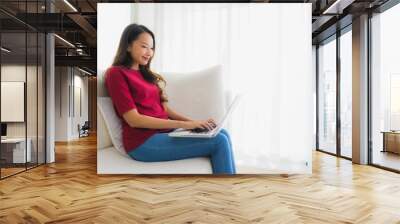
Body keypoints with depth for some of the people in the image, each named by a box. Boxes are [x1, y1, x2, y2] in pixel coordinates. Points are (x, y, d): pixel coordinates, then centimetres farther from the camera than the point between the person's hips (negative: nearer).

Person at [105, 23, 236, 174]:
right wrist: (184, 124, -18)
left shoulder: (147, 75, 22)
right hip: (143, 142, -7)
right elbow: (134, 119, -13)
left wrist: (193, 122, -2)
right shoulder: (116, 73, -3)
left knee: (221, 134, -11)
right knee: (218, 141, -18)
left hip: (164, 133, 7)